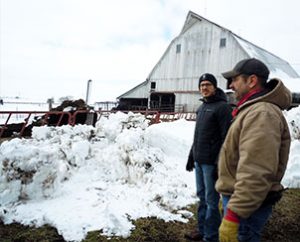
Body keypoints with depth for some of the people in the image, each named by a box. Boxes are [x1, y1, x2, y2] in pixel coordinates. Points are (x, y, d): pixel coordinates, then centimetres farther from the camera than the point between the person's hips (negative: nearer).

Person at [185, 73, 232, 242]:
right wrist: (191, 156, 19)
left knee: (211, 201, 1)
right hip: (199, 161, 8)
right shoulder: (202, 107, 15)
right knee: (202, 197, 16)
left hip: (211, 163, -8)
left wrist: (219, 164, -18)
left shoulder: (223, 107, -10)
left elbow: (227, 138, -16)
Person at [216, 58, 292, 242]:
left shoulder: (262, 113, -22)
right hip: (237, 196, 10)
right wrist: (228, 197, 22)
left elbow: (256, 174, -30)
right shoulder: (252, 109, 13)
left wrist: (233, 215, -29)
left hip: (247, 204, -10)